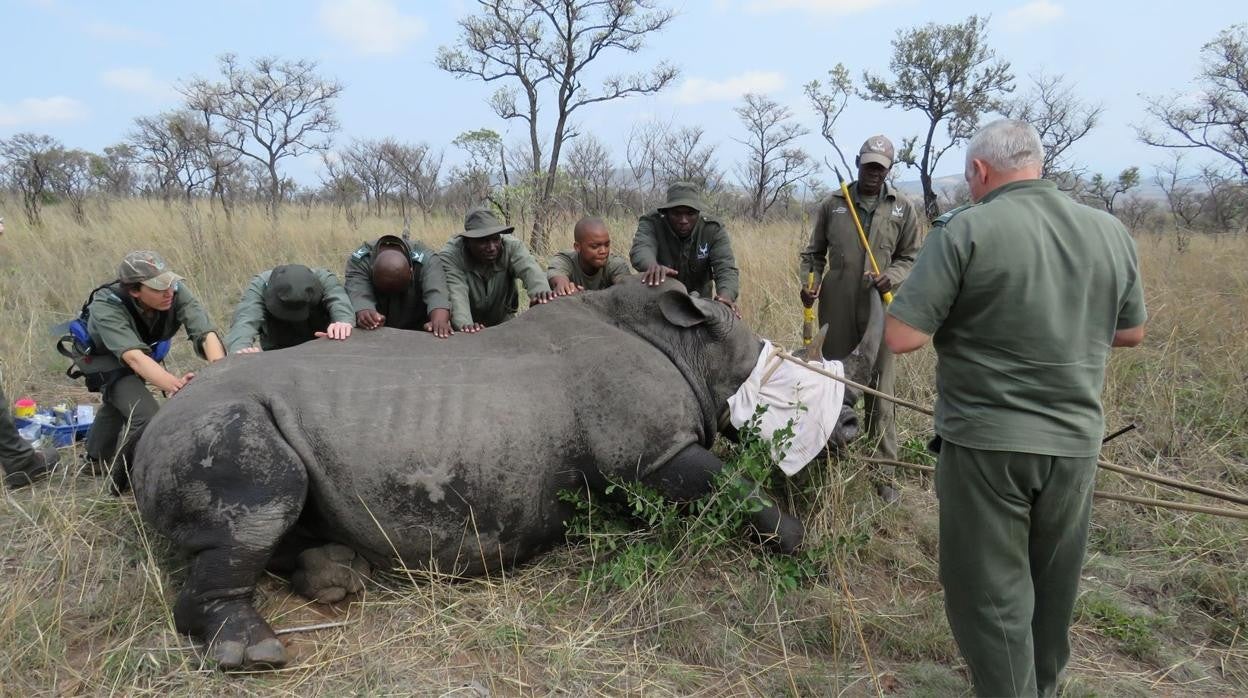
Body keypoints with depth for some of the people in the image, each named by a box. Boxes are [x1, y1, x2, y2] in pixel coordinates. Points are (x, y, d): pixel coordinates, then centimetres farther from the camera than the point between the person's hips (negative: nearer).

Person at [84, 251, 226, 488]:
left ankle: (97, 458, 58)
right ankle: (124, 482, -1)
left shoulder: (176, 291, -35)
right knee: (146, 415, -27)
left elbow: (206, 333, -44)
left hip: (150, 348, 5)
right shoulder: (105, 307, -42)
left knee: (119, 404, 30)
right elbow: (134, 357, -55)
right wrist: (175, 384, -73)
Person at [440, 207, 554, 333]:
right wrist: (465, 325, -58)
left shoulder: (512, 247, -18)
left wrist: (540, 290, -60)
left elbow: (528, 268, -37)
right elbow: (455, 295, -38)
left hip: (503, 321, 1)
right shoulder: (450, 256, -24)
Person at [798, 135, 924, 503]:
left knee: (880, 393, 1)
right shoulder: (833, 204, 8)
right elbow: (814, 252, 14)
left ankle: (883, 473, 10)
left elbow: (911, 258, 7)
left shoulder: (904, 209, 6)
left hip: (879, 311, -1)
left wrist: (891, 277, -13)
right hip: (836, 310, 1)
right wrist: (809, 281, -5)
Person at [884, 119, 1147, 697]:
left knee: (992, 594, 9)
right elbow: (1132, 332, 13)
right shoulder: (1110, 231, 1)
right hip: (1075, 442, 6)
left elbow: (900, 338, -18)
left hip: (986, 442, -6)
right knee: (1051, 589, 23)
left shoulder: (965, 230, -15)